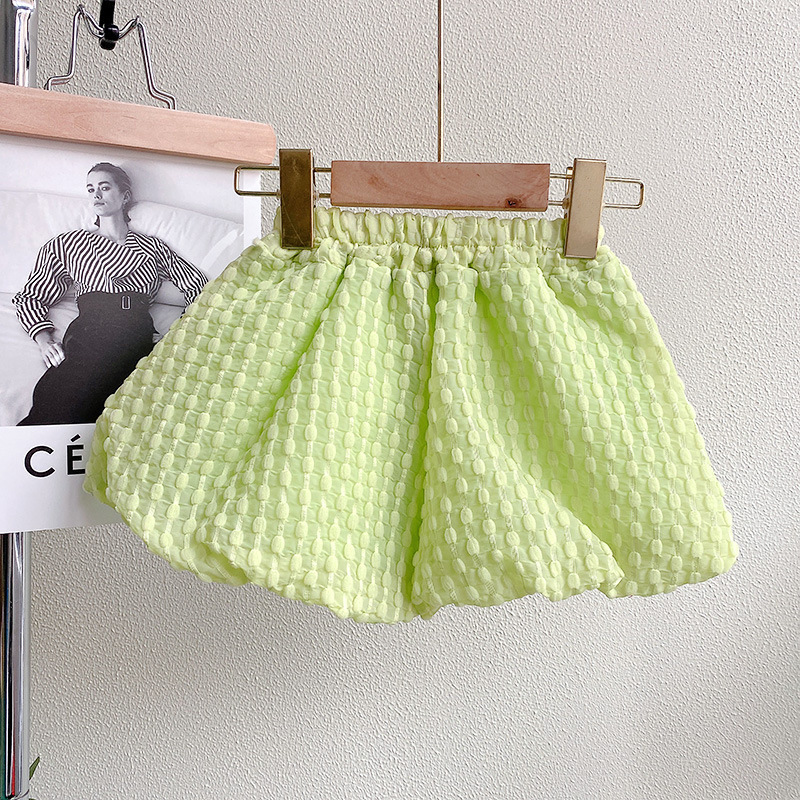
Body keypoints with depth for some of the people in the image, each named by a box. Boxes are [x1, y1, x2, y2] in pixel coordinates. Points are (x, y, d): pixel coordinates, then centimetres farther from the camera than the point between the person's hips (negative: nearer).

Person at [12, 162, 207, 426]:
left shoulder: (153, 248, 28)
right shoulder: (66, 244, 29)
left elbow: (199, 286, 22)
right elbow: (30, 296, 25)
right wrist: (43, 338, 3)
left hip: (138, 337, 1)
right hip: (87, 332, 0)